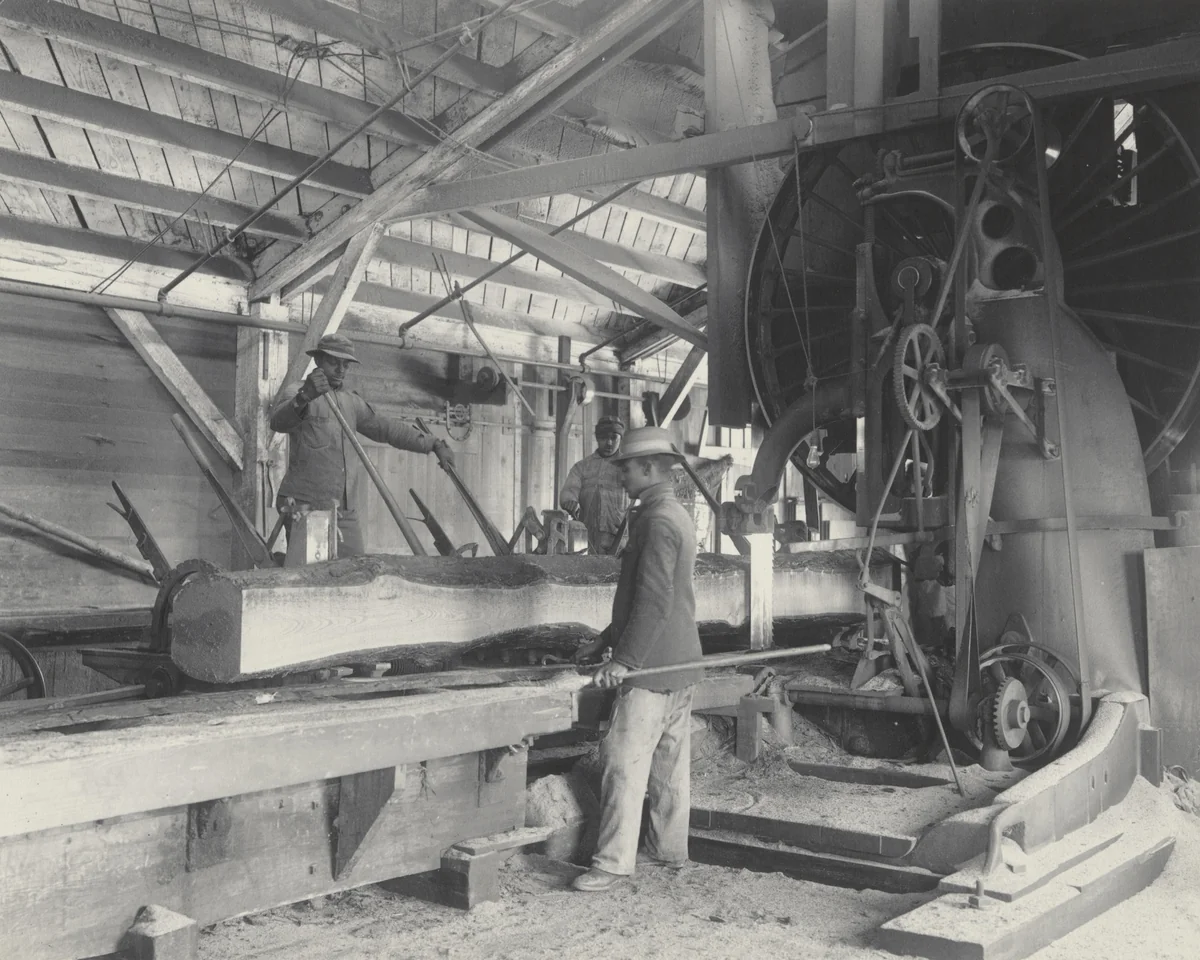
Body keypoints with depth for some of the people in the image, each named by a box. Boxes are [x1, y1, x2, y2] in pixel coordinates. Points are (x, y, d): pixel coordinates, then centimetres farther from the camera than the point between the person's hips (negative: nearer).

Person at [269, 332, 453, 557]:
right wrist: (304, 398, -44)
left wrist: (433, 444, 15)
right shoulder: (296, 392, -2)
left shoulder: (351, 402, 20)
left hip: (344, 510, 7)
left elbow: (387, 427, 23)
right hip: (304, 505, -6)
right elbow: (278, 422, -23)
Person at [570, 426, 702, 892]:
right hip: (678, 662, 10)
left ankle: (613, 862, -4)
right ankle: (669, 849, 23)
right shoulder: (676, 516, 17)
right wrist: (606, 640, 22)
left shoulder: (657, 521, -16)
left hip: (652, 666, -10)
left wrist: (625, 659, -21)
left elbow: (654, 601, -23)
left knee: (625, 761, -8)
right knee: (669, 763, 15)